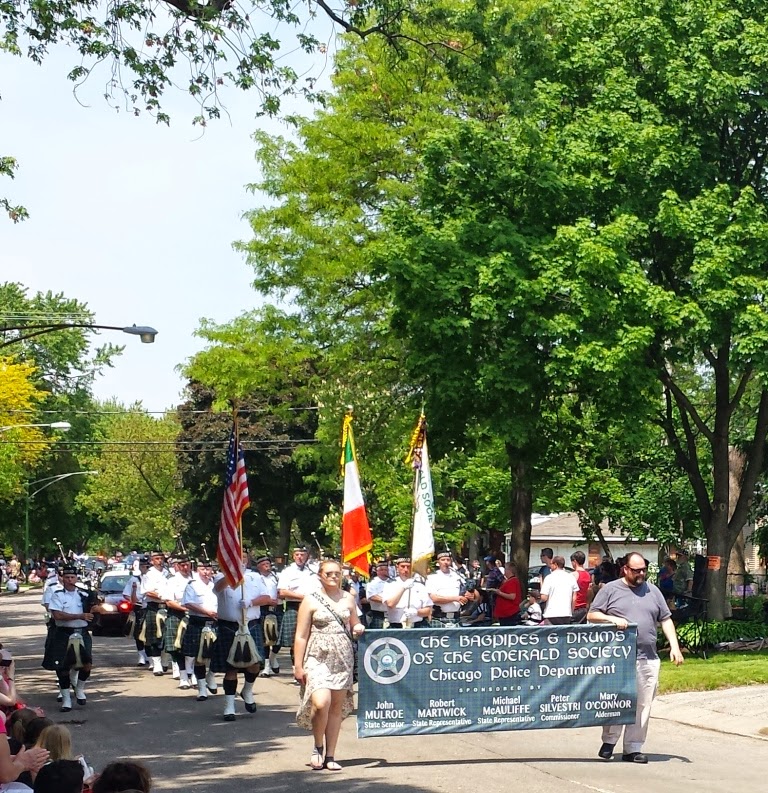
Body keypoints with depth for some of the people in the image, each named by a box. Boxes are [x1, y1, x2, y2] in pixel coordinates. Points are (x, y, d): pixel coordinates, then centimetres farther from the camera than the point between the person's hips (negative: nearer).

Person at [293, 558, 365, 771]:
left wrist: (358, 628, -1)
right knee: (321, 702, -20)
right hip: (318, 658, -4)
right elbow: (301, 636, -1)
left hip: (343, 658, 4)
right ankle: (318, 747, 4)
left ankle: (330, 756, 13)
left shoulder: (348, 599, 11)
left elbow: (354, 624, 24)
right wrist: (298, 666, -5)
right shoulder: (311, 600, 0)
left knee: (337, 707, 4)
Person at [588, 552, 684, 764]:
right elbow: (591, 616, 4)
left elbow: (666, 620, 17)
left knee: (643, 706, 3)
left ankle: (633, 749, 10)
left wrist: (674, 646, 6)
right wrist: (612, 619, -13)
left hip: (648, 659, 4)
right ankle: (609, 741, 12)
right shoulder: (611, 590, 5)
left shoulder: (652, 591, 16)